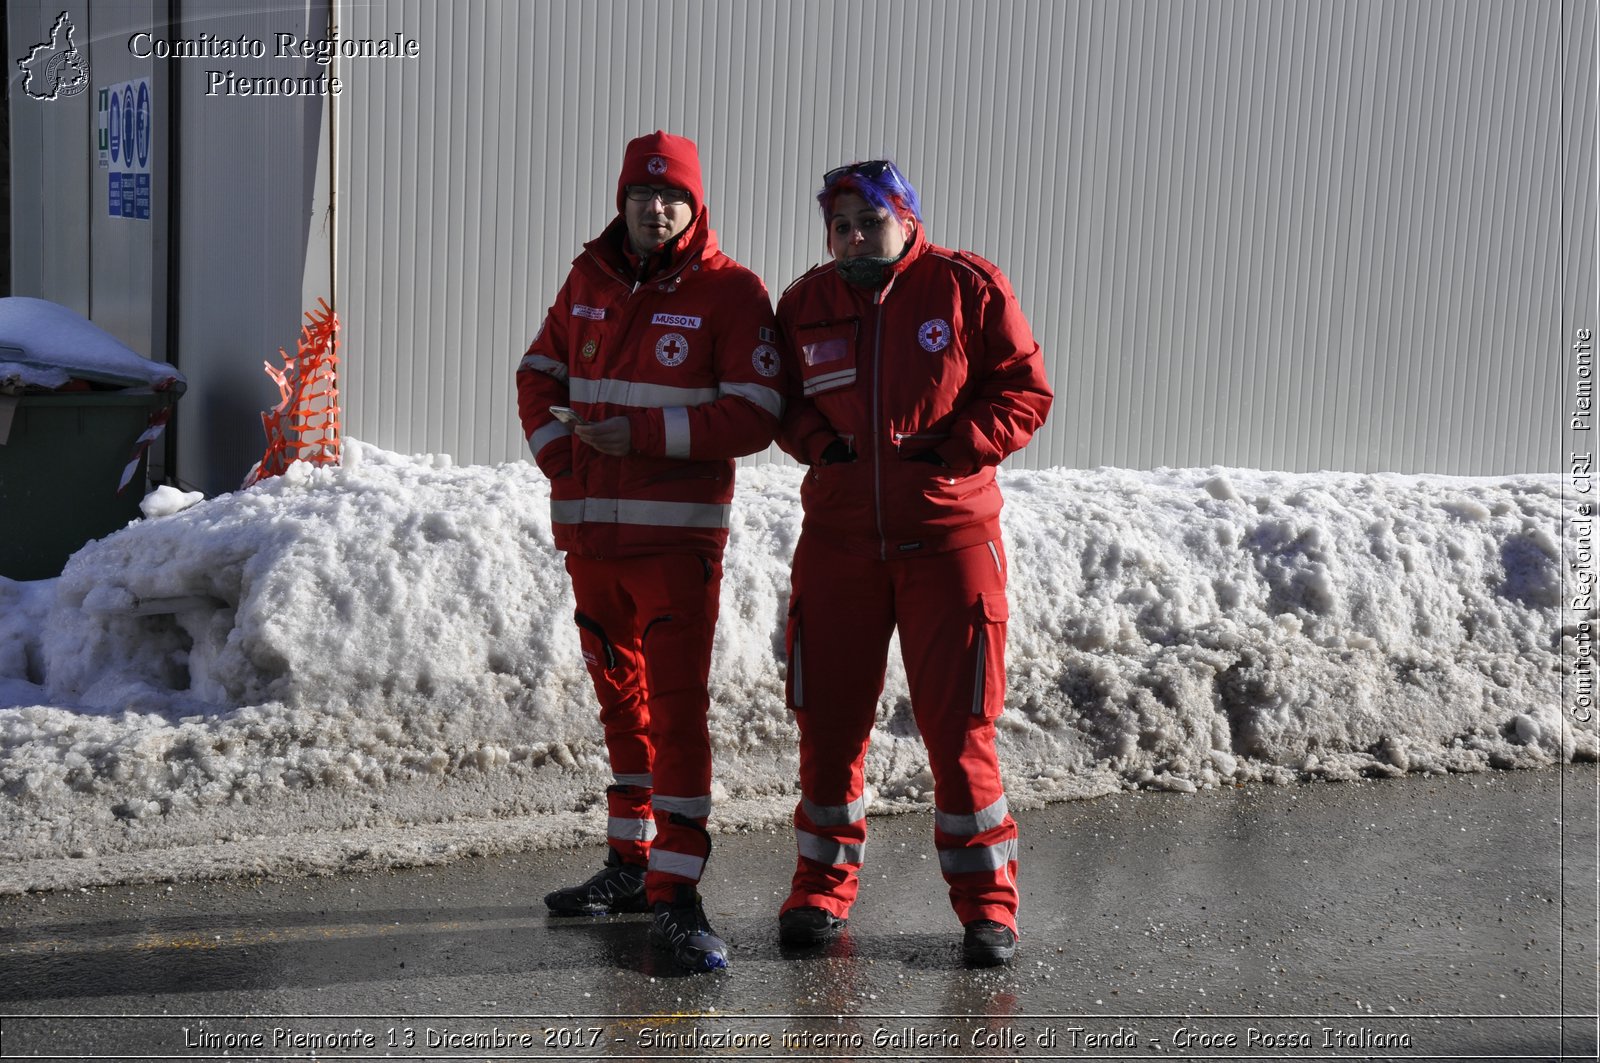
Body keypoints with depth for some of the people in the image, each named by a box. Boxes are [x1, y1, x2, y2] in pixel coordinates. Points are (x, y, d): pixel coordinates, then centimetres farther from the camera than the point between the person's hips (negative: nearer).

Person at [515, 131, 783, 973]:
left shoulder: (731, 292, -6)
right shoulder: (588, 281, 10)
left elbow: (755, 414, -12)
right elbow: (539, 375, 18)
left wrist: (645, 435, -17)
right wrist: (558, 455, 0)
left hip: (679, 533, -6)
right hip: (590, 528, 6)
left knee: (677, 707, -8)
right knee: (620, 699, 16)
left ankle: (676, 895, -4)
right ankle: (630, 864, 29)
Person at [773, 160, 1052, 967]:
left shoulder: (969, 288, -3)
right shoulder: (806, 304, 7)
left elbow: (1025, 391, -2)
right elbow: (779, 398, 17)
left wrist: (954, 446, -15)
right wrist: (816, 441, -4)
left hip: (948, 536, -3)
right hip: (839, 537, 3)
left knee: (958, 724, -2)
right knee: (827, 719, 7)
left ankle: (985, 901, 12)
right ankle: (823, 885, 24)